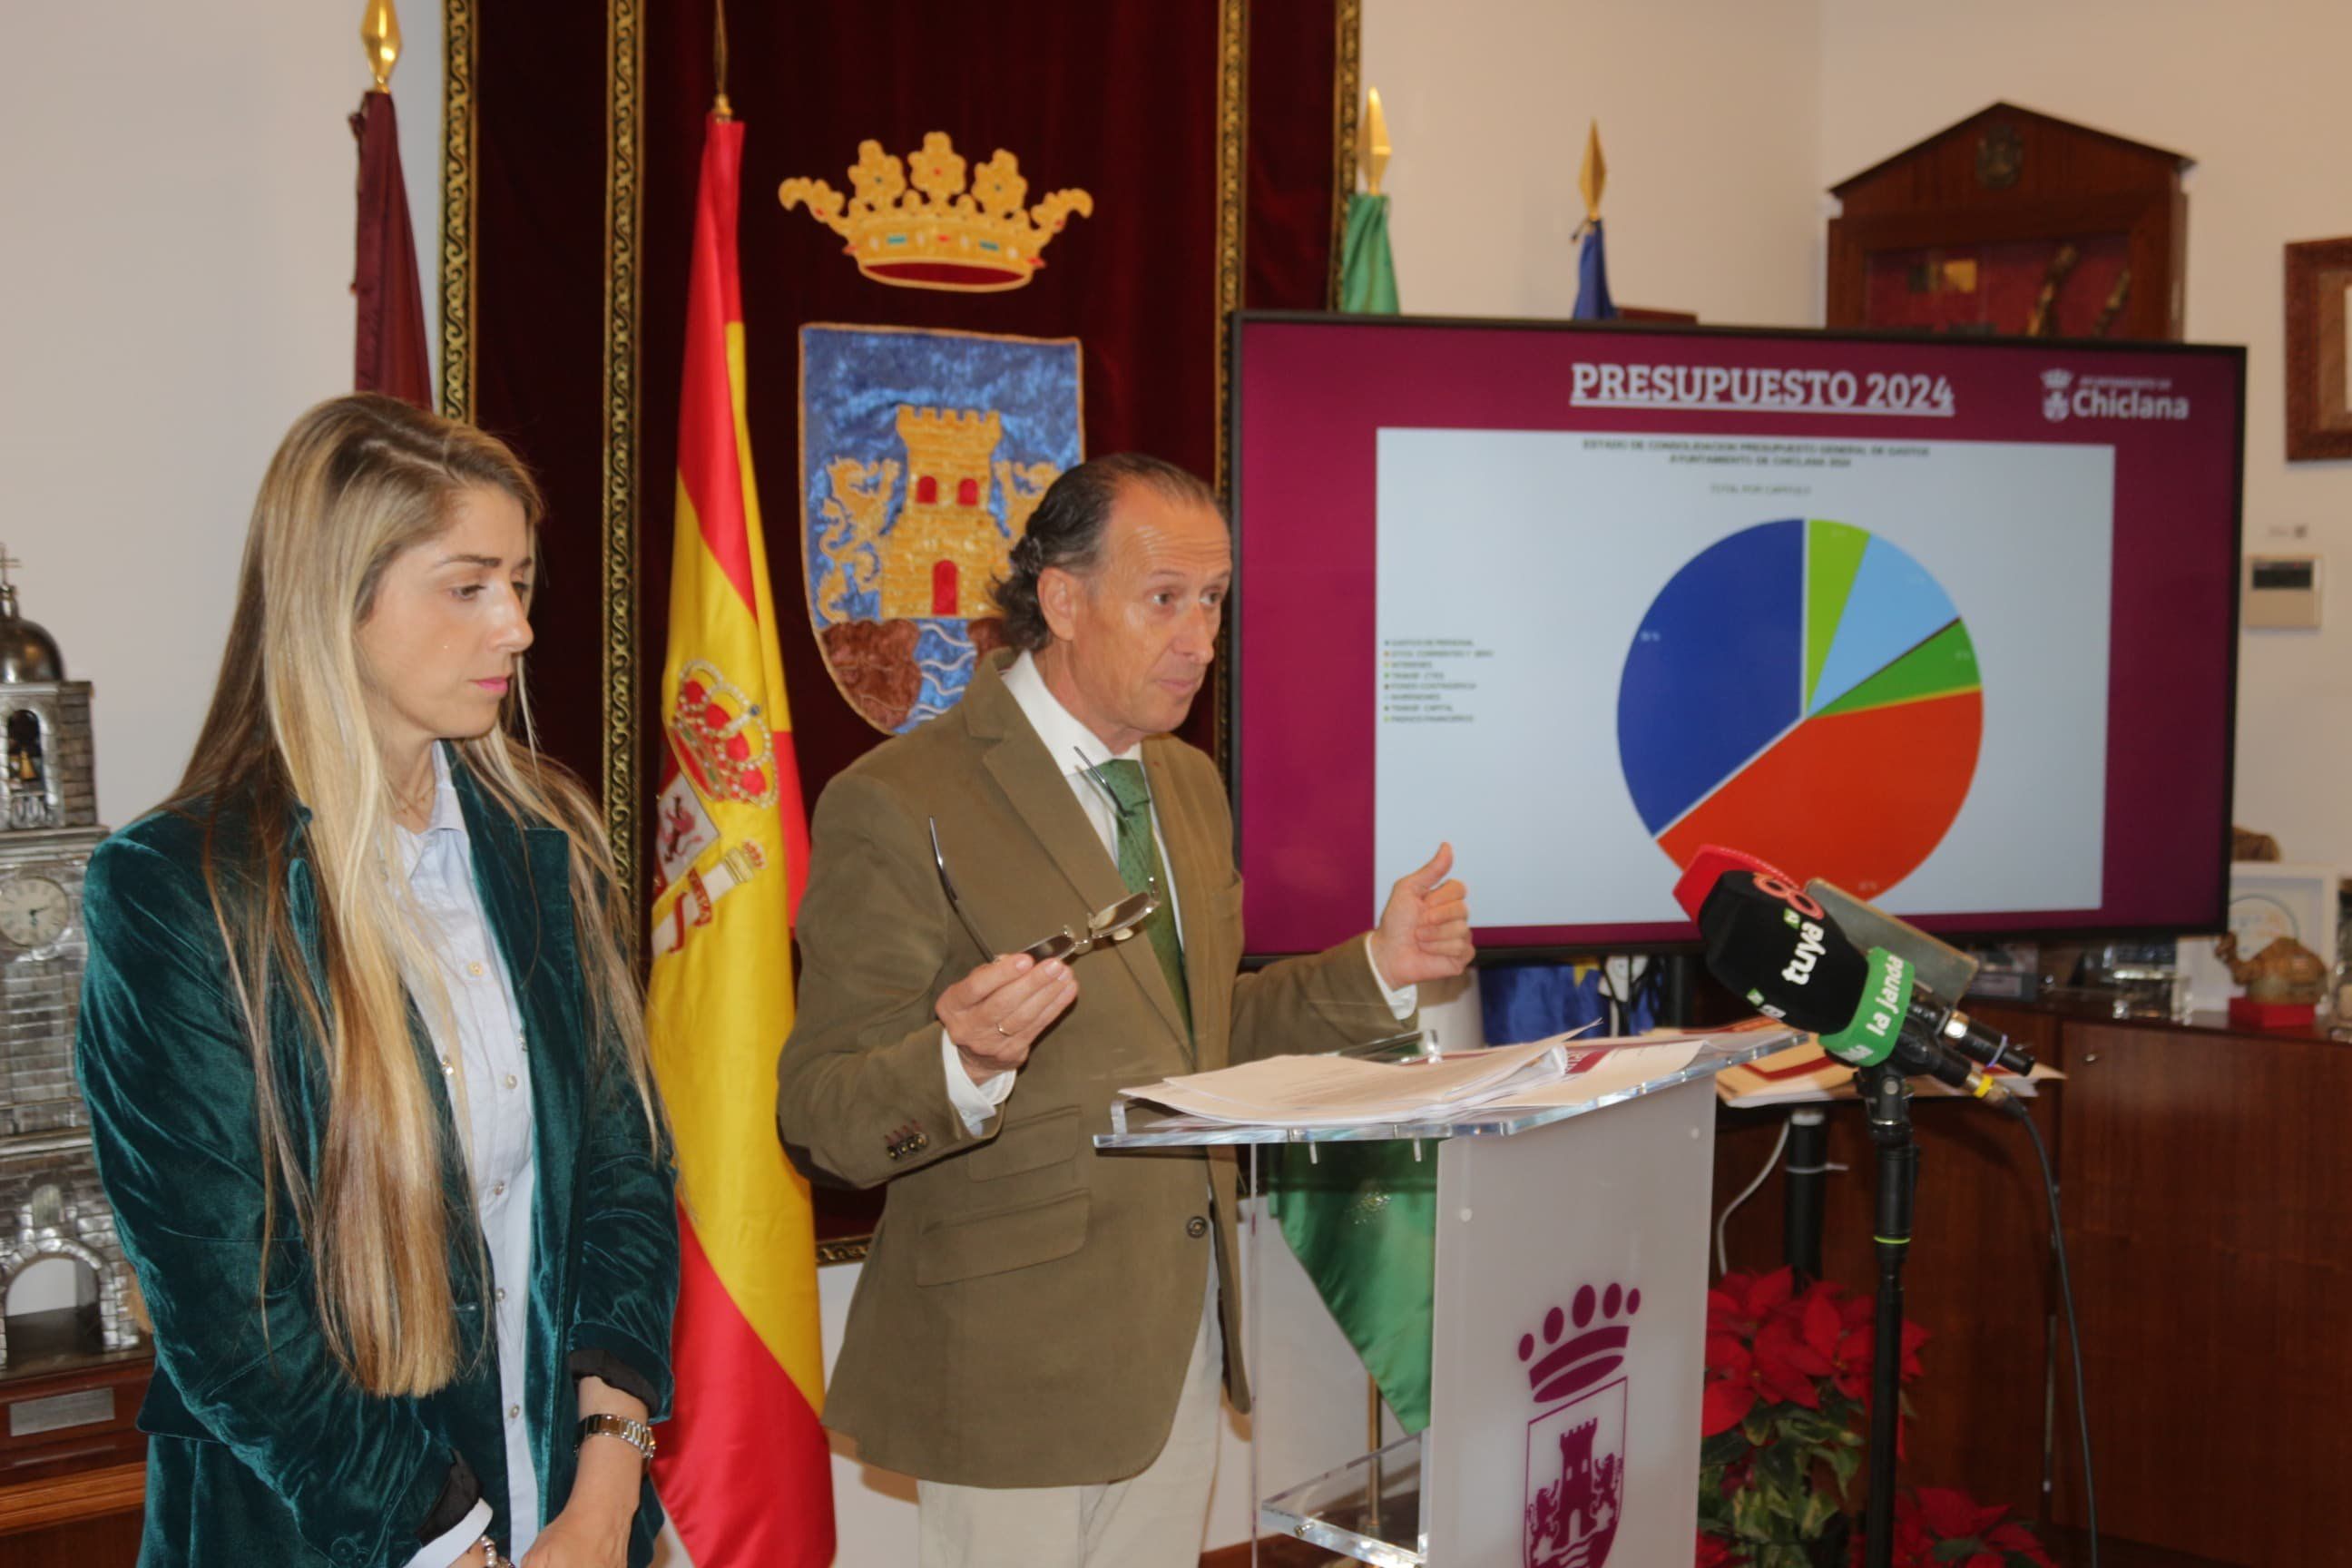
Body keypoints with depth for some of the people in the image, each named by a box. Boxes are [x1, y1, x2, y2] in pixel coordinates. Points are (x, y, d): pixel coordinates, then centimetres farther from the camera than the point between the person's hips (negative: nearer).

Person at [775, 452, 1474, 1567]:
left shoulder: (1191, 784, 11)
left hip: (1183, 1338, 7)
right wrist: (964, 1065, -36)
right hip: (1016, 1363, -7)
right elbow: (820, 1118, -16)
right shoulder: (899, 806, -15)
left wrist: (1376, 969, 6)